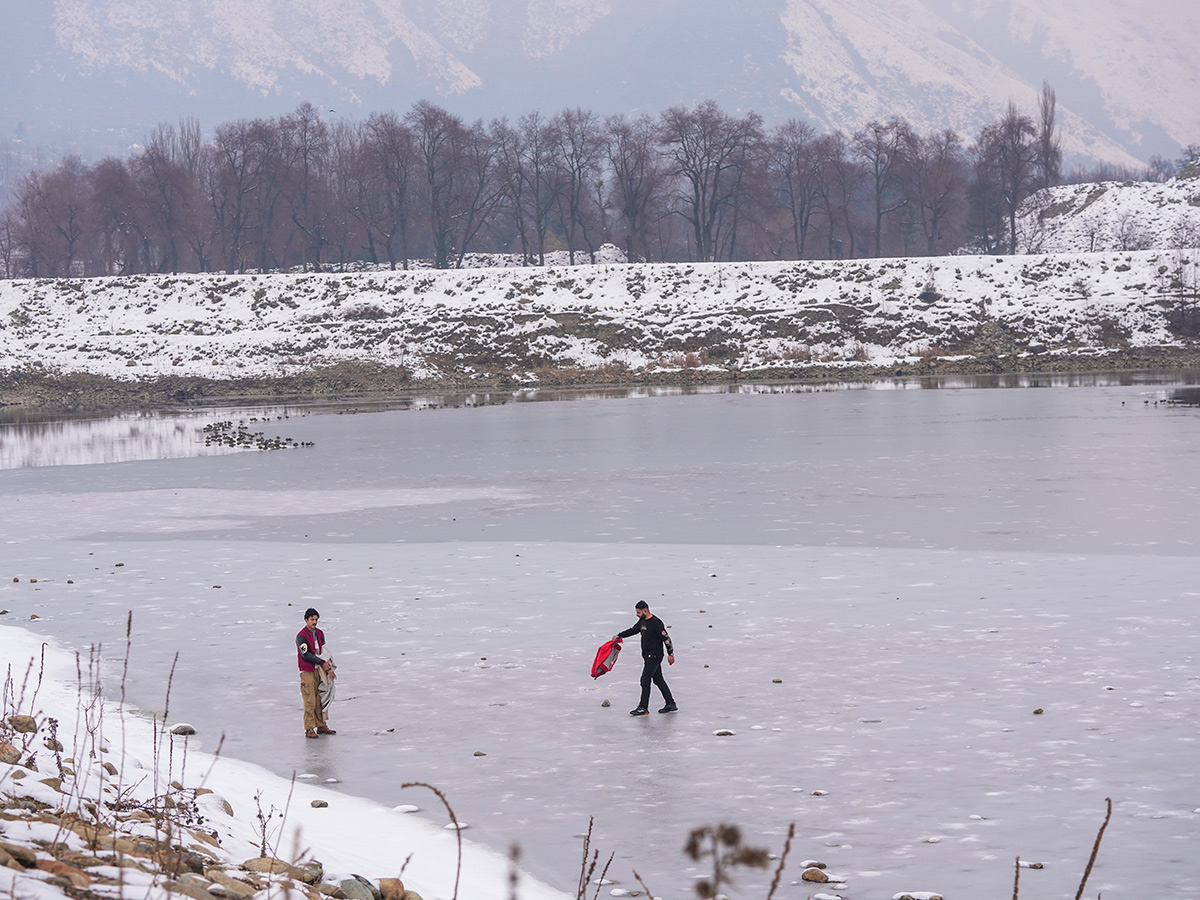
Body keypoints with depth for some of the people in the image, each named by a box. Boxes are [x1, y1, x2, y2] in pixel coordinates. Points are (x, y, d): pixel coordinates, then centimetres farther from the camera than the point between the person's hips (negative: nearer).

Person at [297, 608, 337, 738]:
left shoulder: (320, 634, 12)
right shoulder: (301, 636, -11)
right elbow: (306, 655, -16)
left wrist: (328, 665, -5)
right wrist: (322, 663, -14)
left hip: (319, 671, 7)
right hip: (307, 671, -7)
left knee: (320, 700, 11)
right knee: (310, 701, -9)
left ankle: (321, 726, 19)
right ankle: (309, 729, -6)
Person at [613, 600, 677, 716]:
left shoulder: (656, 623, -18)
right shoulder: (642, 621, 9)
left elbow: (666, 638, -16)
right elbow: (633, 630, 21)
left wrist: (670, 654, -13)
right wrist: (619, 636, 10)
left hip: (654, 656, -9)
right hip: (648, 656, 9)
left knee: (645, 680, -9)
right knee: (658, 680, 13)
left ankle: (643, 708, -5)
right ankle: (671, 704, 19)